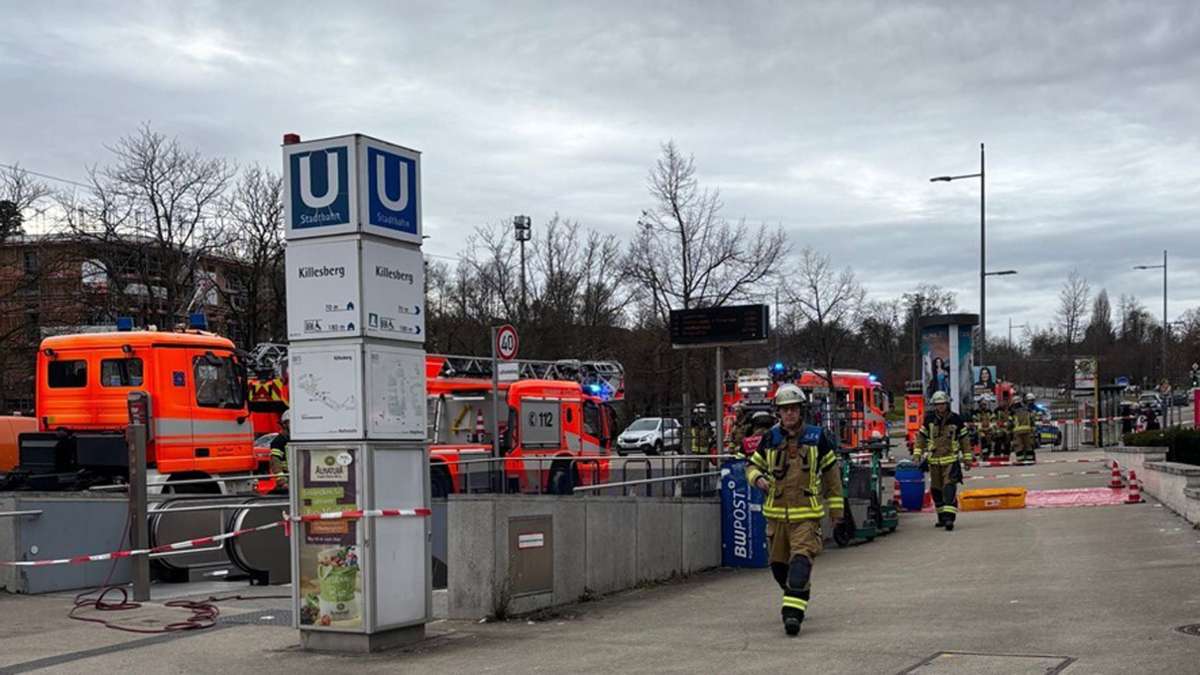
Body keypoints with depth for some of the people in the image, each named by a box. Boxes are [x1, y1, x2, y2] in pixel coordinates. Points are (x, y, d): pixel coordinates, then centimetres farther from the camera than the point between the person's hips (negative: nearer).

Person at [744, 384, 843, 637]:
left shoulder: (818, 438, 1)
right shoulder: (770, 438, 6)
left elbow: (832, 473, 9)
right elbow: (752, 464, 16)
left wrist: (836, 508, 11)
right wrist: (757, 478, -8)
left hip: (807, 514, -4)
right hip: (776, 513, 4)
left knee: (800, 561, -19)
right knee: (779, 565, 12)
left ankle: (793, 611, -23)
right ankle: (799, 596, 38)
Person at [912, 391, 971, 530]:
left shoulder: (956, 419, -1)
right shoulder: (929, 419, 3)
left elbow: (964, 439, 6)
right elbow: (921, 436, 10)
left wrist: (967, 457, 7)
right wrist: (917, 453, 3)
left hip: (951, 459, -3)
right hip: (934, 460, 3)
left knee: (949, 488, -15)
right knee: (936, 489, 10)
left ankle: (949, 517, -23)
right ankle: (942, 517, 24)